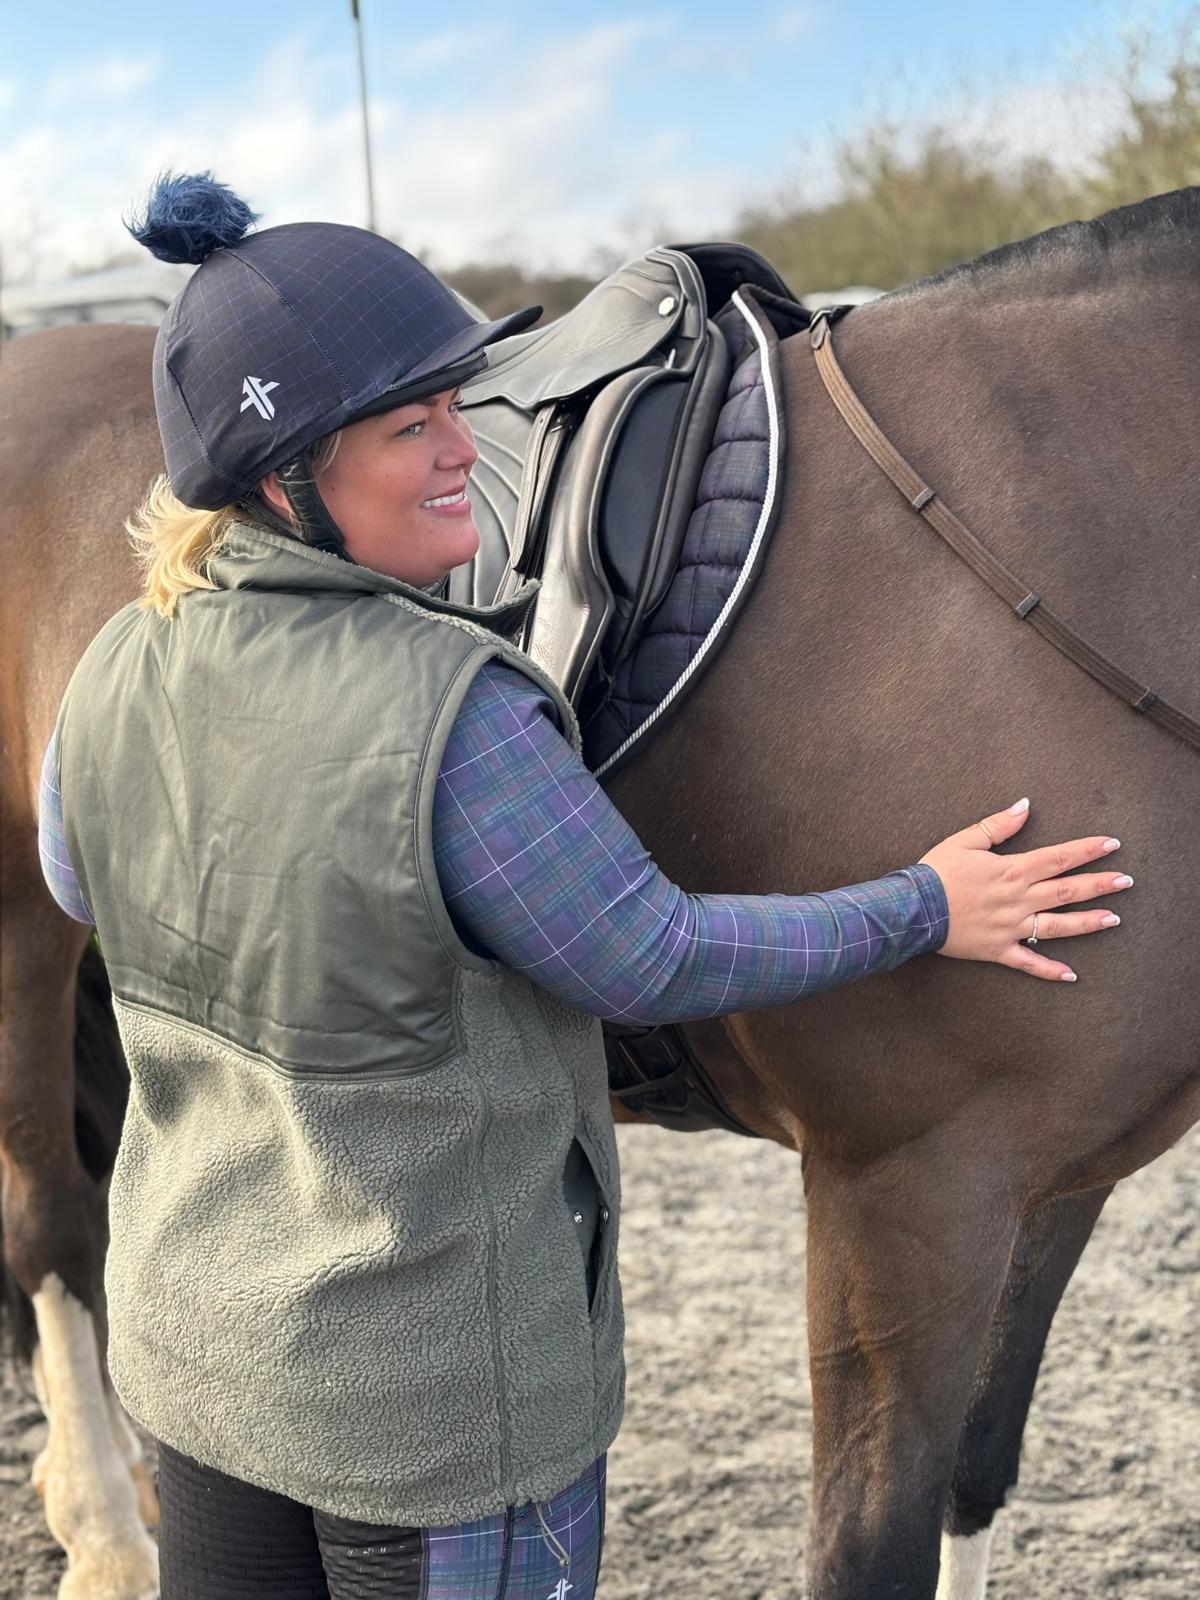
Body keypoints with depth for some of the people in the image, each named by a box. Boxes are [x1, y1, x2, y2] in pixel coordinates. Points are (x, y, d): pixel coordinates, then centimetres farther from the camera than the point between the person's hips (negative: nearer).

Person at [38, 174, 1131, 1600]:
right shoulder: (453, 714, -29)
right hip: (428, 1384, -6)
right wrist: (922, 912, -4)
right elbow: (651, 963, -18)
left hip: (187, 1331, 7)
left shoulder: (115, 671, -8)